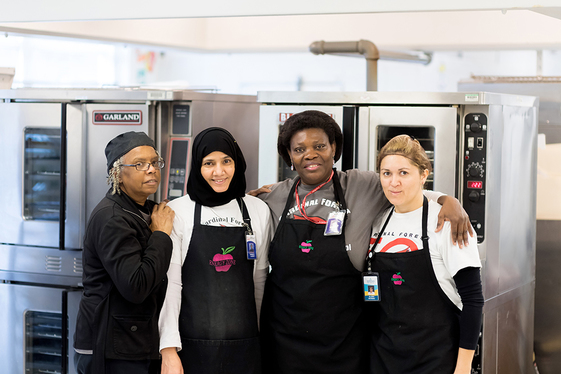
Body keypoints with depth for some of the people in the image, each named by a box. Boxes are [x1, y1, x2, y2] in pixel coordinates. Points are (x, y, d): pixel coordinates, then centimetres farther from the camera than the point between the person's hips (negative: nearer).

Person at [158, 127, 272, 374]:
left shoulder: (258, 210, 6)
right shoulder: (178, 211, -1)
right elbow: (169, 283, -4)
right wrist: (169, 349, -10)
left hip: (243, 345, 2)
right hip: (192, 345, -2)